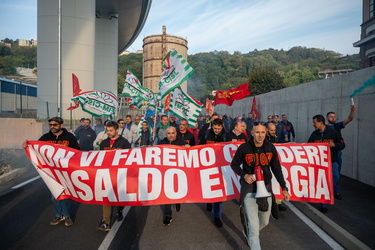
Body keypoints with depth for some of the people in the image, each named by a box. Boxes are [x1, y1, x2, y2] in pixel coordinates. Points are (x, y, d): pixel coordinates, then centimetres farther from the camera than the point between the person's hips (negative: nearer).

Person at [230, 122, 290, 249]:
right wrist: (244, 175, -18)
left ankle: (251, 234, 51)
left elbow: (276, 169, 3)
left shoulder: (270, 148, -5)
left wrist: (284, 188, -2)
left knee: (264, 222, 20)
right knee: (254, 226, -6)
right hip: (249, 189, -4)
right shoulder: (244, 148, -14)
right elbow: (234, 164, -1)